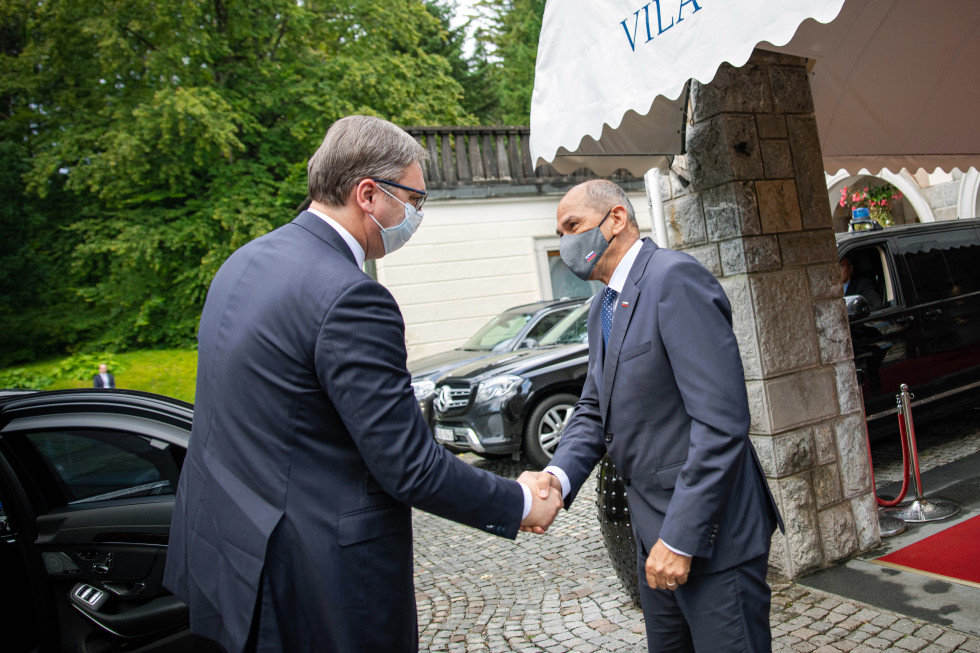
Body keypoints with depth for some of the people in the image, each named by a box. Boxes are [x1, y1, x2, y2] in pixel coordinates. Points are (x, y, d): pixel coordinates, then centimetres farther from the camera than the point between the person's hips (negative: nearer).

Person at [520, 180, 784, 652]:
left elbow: (721, 421, -24)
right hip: (655, 530, 9)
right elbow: (594, 410, 9)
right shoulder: (603, 307, 11)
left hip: (708, 532, -9)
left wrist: (681, 538, -22)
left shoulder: (676, 279, -18)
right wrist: (558, 475, -10)